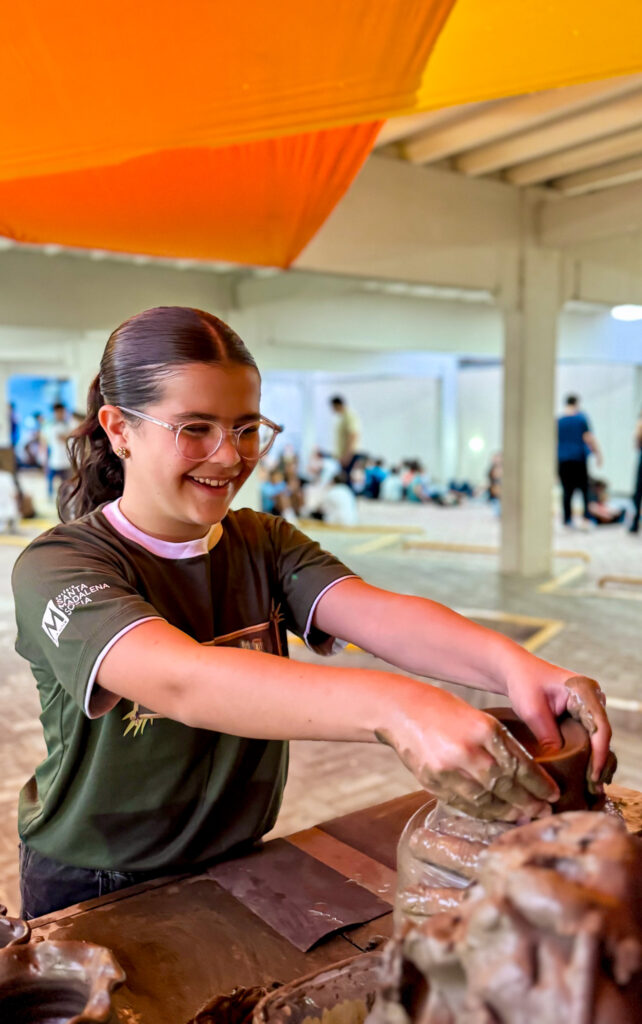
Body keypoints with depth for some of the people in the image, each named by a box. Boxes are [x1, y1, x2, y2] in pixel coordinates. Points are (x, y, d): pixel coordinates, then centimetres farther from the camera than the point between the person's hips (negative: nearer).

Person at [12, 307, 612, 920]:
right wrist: (392, 710, -49)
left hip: (237, 866, 3)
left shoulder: (264, 543, -2)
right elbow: (179, 681, -35)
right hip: (91, 894, -3)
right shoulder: (57, 567, -18)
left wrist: (509, 663, -39)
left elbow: (372, 612, -20)